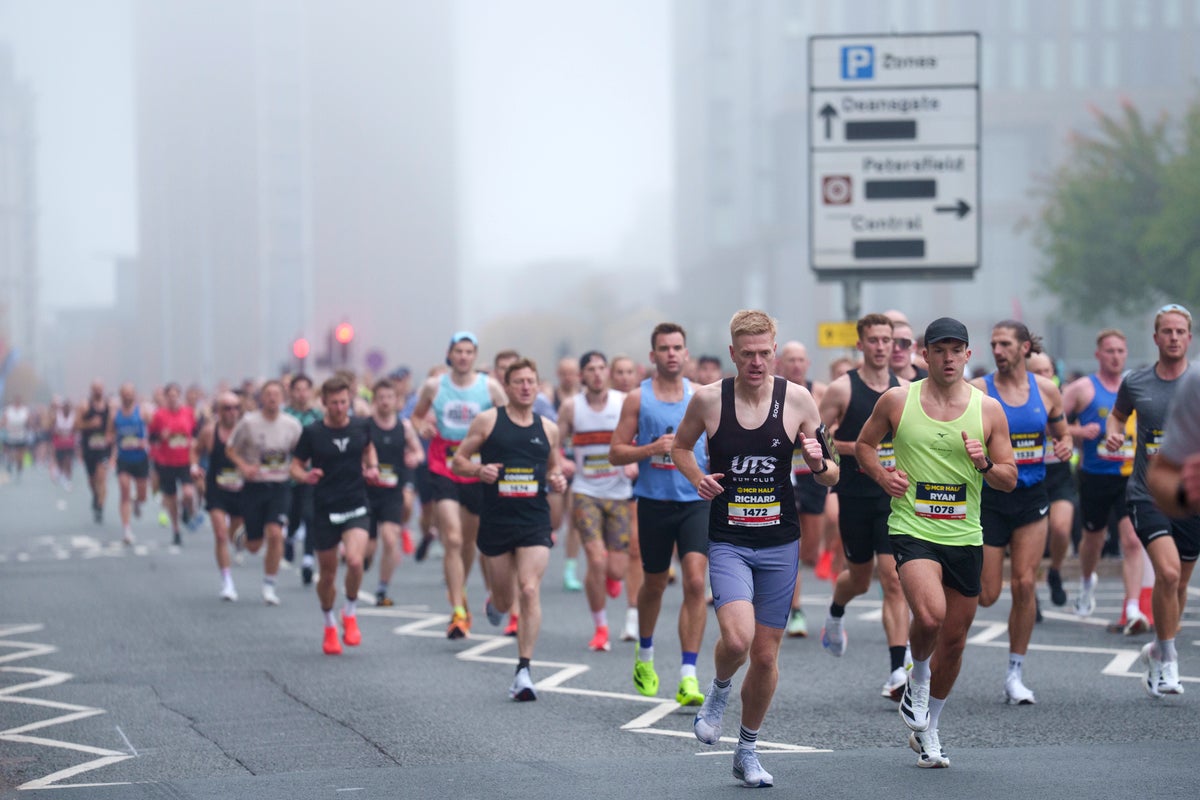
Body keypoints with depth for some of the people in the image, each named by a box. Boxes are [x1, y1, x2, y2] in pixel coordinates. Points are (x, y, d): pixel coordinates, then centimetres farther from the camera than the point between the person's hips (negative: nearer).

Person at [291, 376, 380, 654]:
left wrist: (372, 467, 5)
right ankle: (329, 626, 33)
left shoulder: (361, 426, 1)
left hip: (356, 508, 0)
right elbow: (296, 466, 2)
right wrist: (305, 476, -19)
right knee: (327, 573, 8)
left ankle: (350, 613, 3)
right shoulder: (312, 433, -6)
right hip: (324, 510, 0)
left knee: (355, 560, -23)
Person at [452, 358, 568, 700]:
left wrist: (557, 480, -1)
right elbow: (458, 460, 5)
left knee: (530, 590, -15)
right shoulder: (487, 421, 0)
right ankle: (495, 603, 50)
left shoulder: (548, 428, 8)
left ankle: (524, 670, -13)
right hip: (496, 521, -1)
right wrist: (479, 470, -16)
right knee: (504, 600, 10)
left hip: (535, 521, 1)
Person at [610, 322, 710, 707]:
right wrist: (651, 449, -16)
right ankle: (645, 656, 40)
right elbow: (616, 453, -1)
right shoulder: (638, 398, 0)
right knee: (654, 584, 14)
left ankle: (688, 676, -15)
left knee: (695, 582, -15)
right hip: (654, 501, 0)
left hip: (696, 501, 0)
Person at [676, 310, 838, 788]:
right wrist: (697, 479, -4)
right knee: (737, 638, -23)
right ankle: (719, 690, 12)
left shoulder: (797, 399, -3)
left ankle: (747, 751, 26)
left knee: (766, 655, 6)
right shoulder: (708, 399, -4)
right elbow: (680, 446, 15)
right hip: (727, 541, -2)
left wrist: (819, 463, -19)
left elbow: (831, 478, 4)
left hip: (780, 543, 2)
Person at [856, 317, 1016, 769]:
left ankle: (927, 729, 31)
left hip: (964, 537, 3)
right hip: (912, 529, -3)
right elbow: (864, 444, 15)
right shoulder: (897, 401, -1)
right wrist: (882, 476, -4)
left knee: (954, 639, 10)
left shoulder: (988, 409, 2)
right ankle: (917, 678, 5)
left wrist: (985, 464, -15)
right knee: (930, 615, -28)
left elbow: (1010, 480, 6)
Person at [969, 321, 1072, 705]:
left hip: (1031, 498, 2)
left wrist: (1065, 445, -7)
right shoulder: (977, 391, -7)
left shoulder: (1046, 390, 3)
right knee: (986, 594, -4)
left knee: (1025, 584, -4)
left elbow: (1062, 434, 16)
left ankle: (1015, 674, 7)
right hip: (989, 497, -2)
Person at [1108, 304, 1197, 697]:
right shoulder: (1135, 383, 3)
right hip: (1147, 495, -1)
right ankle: (1167, 659, -5)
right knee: (1167, 571, -20)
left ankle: (1156, 652, 34)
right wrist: (1113, 433, 2)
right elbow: (1117, 414, 23)